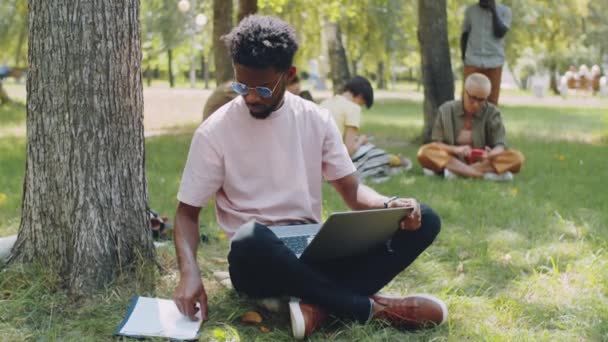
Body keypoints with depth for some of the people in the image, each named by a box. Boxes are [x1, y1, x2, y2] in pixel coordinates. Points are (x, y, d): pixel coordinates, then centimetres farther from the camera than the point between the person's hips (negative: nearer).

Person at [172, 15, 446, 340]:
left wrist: (391, 205, -16)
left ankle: (318, 305, -30)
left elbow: (352, 191, 7)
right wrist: (190, 273, -22)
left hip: (315, 251, 4)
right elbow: (187, 212, -3)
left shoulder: (316, 119, 4)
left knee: (423, 220, -15)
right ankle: (372, 306, -25)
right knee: (252, 238, -42)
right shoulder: (214, 132, -6)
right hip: (259, 259, -4)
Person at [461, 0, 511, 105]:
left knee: (492, 101, -1)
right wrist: (464, 59, 7)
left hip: (494, 62, -1)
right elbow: (464, 35, 13)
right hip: (472, 61, 1)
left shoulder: (505, 11, 3)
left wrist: (493, 10, -10)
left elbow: (500, 33, -10)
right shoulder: (470, 10, 7)